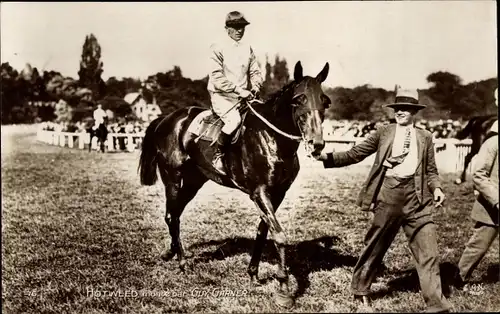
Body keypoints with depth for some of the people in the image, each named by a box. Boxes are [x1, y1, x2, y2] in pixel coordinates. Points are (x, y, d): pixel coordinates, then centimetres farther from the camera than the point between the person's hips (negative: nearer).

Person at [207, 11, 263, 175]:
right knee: (234, 120, -31)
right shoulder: (217, 48, -5)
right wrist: (238, 89, -22)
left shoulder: (247, 48, 12)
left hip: (244, 96, 6)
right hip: (222, 95, -6)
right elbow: (216, 77, -14)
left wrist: (256, 86, -8)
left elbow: (255, 72, 14)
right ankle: (217, 155, -14)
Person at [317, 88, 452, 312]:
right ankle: (360, 289, 29)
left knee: (428, 251, 1)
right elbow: (354, 154, 6)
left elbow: (431, 170, 14)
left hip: (417, 196, 2)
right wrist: (327, 157, -3)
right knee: (375, 245, 9)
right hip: (389, 192, -1)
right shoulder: (384, 132, 7)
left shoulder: (425, 137, 12)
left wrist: (437, 188, -4)